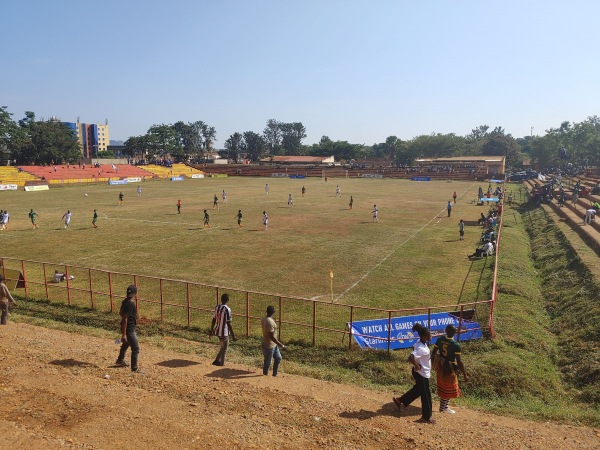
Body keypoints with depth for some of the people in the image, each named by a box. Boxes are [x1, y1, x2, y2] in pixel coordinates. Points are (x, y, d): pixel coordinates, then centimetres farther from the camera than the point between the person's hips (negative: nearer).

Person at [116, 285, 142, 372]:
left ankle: (120, 360, 52)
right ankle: (134, 368, 3)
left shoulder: (125, 301, 3)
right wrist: (123, 334, -24)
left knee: (126, 344, 32)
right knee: (136, 349, -3)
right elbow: (125, 319, -26)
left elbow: (121, 313, 19)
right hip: (129, 329, -10)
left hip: (127, 327, 10)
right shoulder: (130, 304, -25)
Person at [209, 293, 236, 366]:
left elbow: (213, 320, 8)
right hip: (224, 332, -7)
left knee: (223, 347, 24)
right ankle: (221, 364, 16)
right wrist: (233, 335, -12)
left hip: (217, 331, 7)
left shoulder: (217, 307, 2)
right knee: (224, 349, 9)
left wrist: (211, 331, 18)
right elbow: (229, 324, -18)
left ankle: (216, 361, 25)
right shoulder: (227, 309, -19)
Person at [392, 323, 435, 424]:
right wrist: (417, 366, -25)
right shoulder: (421, 348, -32)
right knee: (426, 395, 8)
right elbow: (410, 358, -42)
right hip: (421, 374, -9)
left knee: (418, 390, 28)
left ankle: (400, 400, 38)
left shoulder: (421, 343, -4)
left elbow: (414, 348, 17)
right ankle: (426, 417, 26)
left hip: (423, 373, 9)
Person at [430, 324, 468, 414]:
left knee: (442, 387, 23)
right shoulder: (456, 345, -26)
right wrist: (465, 374, -12)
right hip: (450, 369, -5)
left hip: (440, 367, 5)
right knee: (449, 389, 16)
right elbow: (459, 361, -22)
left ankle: (443, 406, 39)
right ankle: (444, 408, 28)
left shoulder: (440, 339, -10)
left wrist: (433, 363, 17)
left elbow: (433, 353, 0)